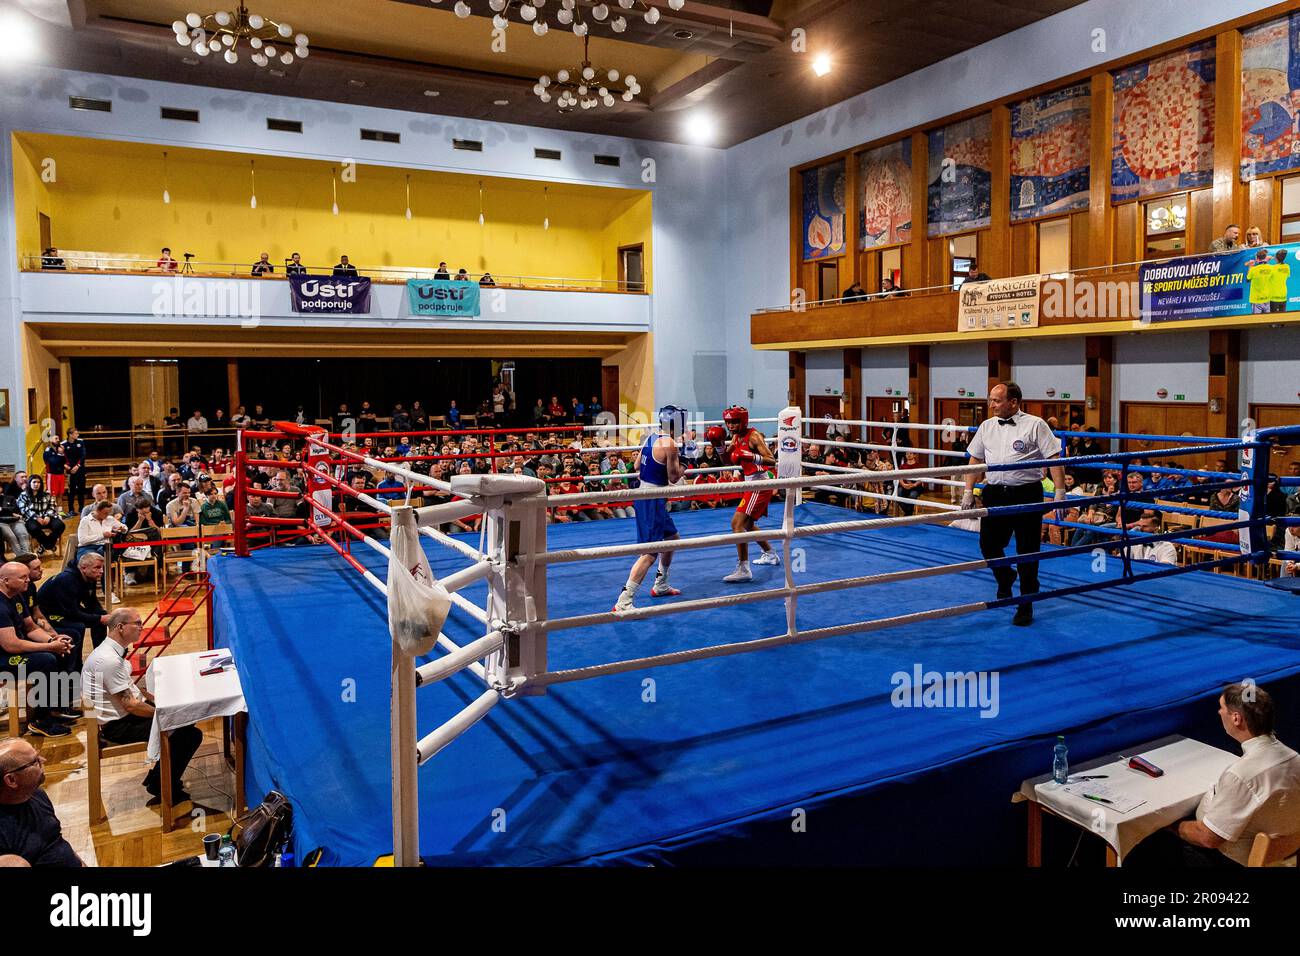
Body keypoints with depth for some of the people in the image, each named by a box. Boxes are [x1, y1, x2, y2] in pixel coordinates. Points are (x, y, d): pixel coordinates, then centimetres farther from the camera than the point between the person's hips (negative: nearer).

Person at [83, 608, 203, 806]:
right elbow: (130, 705, -24)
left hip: (125, 714, 10)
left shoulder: (113, 651, 6)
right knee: (190, 735, -17)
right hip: (118, 725, -10)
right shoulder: (109, 660, -26)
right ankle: (162, 788, 1)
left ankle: (158, 776, 19)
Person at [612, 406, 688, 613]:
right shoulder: (669, 445, -17)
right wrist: (685, 462, 3)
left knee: (671, 537, 26)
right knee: (650, 551, -10)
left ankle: (660, 585, 39)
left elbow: (637, 466, 18)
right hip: (652, 501, -10)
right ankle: (623, 602, -15)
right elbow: (674, 478, -12)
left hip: (644, 494, 10)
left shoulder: (651, 437, 9)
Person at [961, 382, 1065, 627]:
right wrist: (968, 491, 12)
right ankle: (1005, 577, 38)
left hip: (1026, 495, -4)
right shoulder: (986, 426, 10)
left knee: (1027, 551, 2)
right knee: (988, 544, 5)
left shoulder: (1035, 425, -4)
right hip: (995, 494, 4)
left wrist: (1060, 492, -12)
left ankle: (1026, 605, 14)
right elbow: (975, 459, 16)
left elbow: (1054, 459, -6)